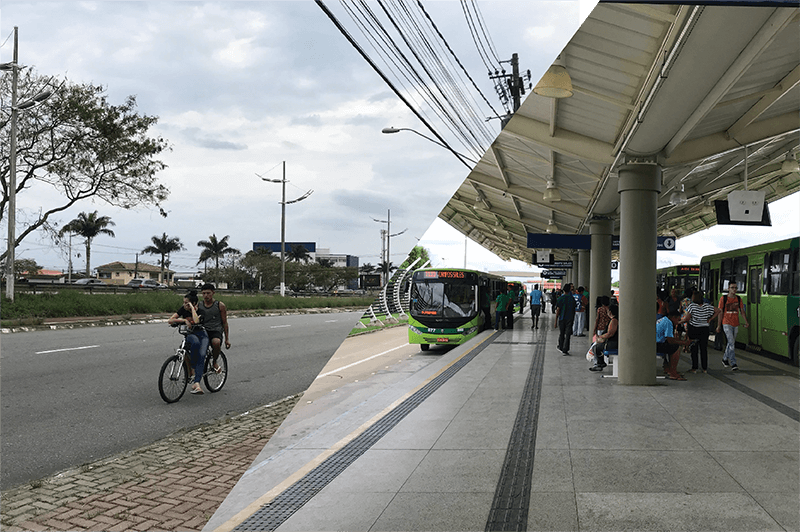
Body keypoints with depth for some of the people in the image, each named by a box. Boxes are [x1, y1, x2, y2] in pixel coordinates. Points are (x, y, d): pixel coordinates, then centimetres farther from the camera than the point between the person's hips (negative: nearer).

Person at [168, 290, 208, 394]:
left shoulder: (201, 311, -8)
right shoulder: (183, 309, 1)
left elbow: (196, 321, -30)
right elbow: (170, 320, -5)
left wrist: (192, 308, -19)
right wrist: (184, 320, -18)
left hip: (202, 335, -1)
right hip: (189, 335, 1)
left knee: (201, 356, -28)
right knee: (195, 342, -38)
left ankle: (196, 383, -38)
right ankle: (192, 370, -27)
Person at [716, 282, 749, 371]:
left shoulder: (739, 299, 7)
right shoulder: (723, 298, -5)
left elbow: (742, 311, 8)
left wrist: (746, 321, -7)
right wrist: (719, 325, -3)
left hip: (736, 324, 5)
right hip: (727, 324, -5)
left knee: (731, 343, 14)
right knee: (731, 343, -14)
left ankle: (725, 359, 32)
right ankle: (733, 363, -13)